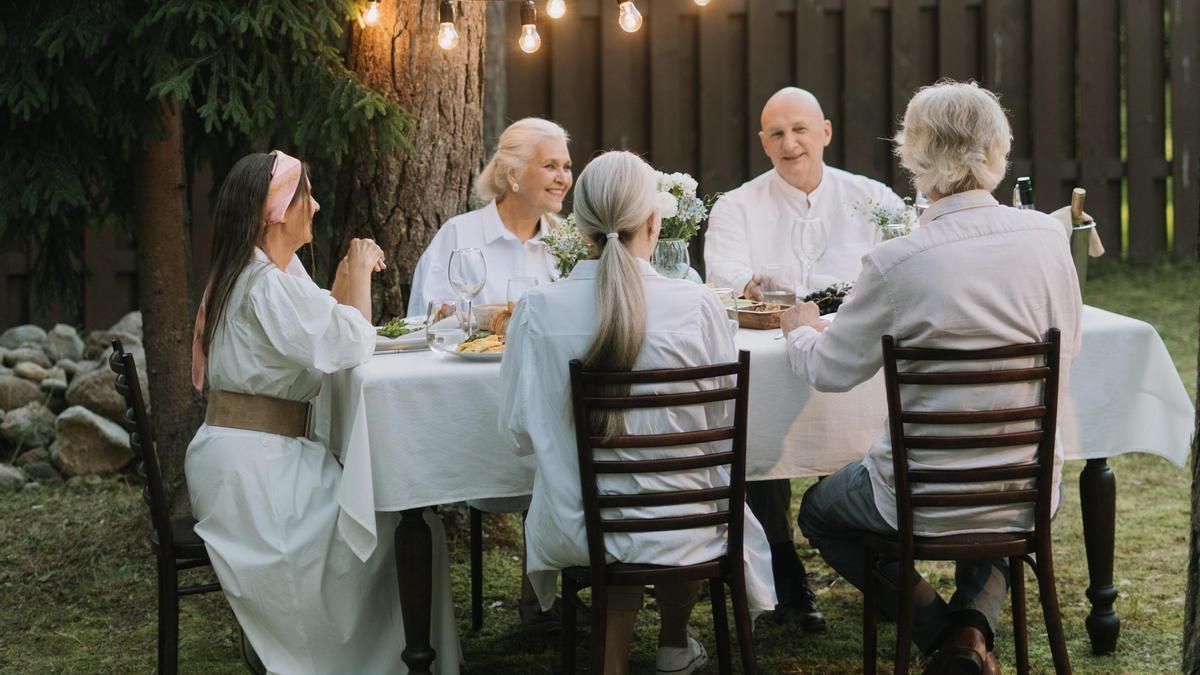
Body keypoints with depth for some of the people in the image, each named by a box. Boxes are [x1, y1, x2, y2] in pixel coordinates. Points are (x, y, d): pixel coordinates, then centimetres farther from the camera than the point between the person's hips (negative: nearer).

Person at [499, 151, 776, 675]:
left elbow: (519, 430, -2)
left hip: (575, 532, 1)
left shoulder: (537, 310, -11)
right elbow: (722, 423, -1)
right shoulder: (697, 306, -14)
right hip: (681, 532, 0)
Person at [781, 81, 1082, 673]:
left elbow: (829, 370, -5)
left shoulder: (896, 263, -20)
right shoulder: (1047, 237, -9)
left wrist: (802, 329, 17)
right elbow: (1065, 352, 7)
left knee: (818, 511, 28)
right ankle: (976, 619, 16)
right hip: (1029, 494, 4)